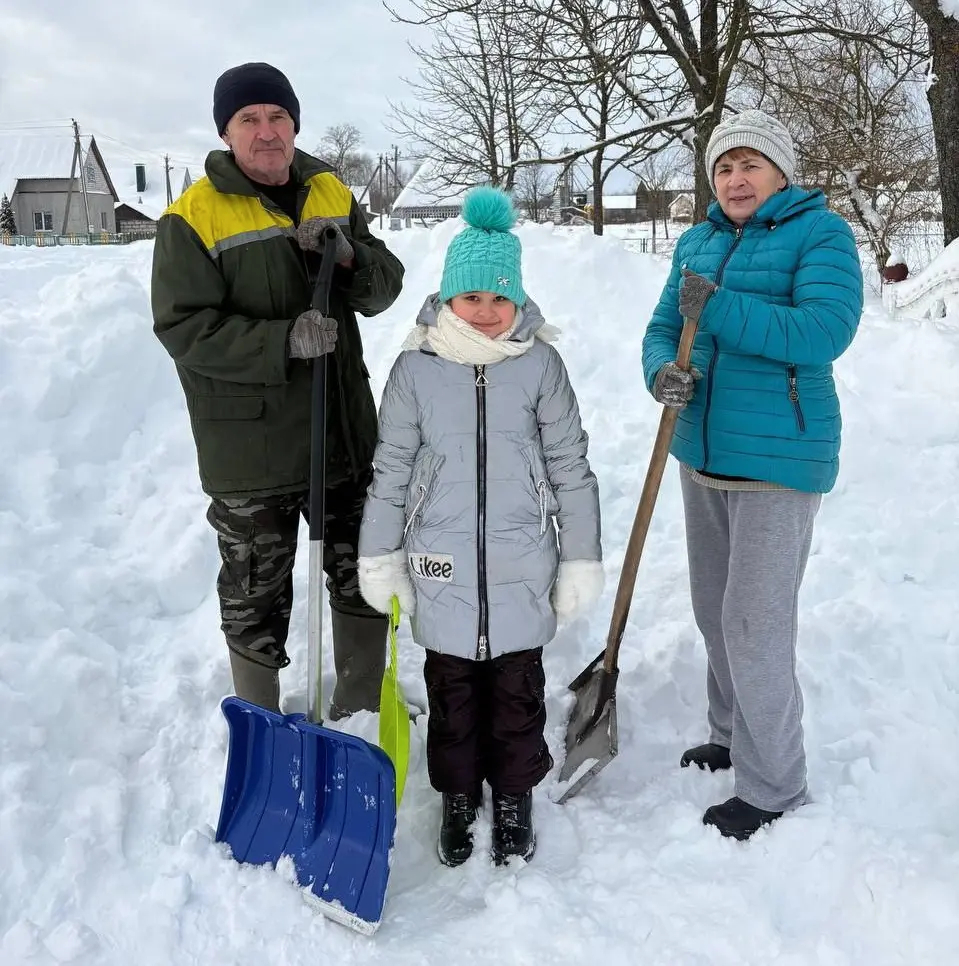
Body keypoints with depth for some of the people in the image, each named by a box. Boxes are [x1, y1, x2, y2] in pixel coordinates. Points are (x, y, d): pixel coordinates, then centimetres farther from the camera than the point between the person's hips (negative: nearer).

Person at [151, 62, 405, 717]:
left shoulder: (332, 195, 6)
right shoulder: (193, 217, -10)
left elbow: (384, 289, 4)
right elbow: (183, 327, -15)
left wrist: (348, 255, -17)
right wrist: (282, 342, -27)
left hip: (345, 432, 5)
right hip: (249, 444, -5)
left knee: (364, 579, 19)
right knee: (256, 601, 10)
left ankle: (364, 709, 41)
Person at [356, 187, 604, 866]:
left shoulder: (539, 363, -6)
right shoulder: (417, 366, -5)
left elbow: (570, 466, 0)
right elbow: (391, 470, 2)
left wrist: (582, 561, 1)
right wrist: (380, 558, 4)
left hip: (521, 567, 0)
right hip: (442, 569, 1)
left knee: (518, 688, 15)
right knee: (451, 689, 16)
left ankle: (514, 796, 38)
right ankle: (458, 796, 38)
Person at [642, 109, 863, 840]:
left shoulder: (820, 233, -8)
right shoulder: (697, 243, 12)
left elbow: (826, 330, -23)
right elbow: (664, 330, 8)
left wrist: (719, 309, -28)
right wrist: (664, 371, -15)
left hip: (778, 457, -7)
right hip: (703, 452, 7)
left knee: (756, 623, -5)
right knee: (715, 612, 16)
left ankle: (774, 786, 12)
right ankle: (731, 737, 36)